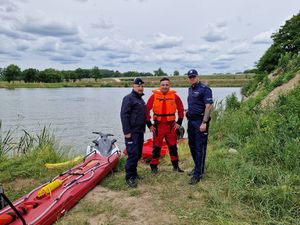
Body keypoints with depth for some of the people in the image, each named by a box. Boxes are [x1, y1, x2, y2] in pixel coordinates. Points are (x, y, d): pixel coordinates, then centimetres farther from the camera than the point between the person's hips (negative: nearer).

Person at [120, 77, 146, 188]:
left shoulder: (140, 99, 18)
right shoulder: (129, 98, -10)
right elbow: (124, 115, -17)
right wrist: (127, 131, -21)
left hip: (140, 132, 9)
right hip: (132, 132, -9)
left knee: (138, 154, 14)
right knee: (133, 154, -10)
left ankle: (134, 173, 27)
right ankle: (129, 177, -1)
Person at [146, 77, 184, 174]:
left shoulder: (174, 96, -2)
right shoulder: (154, 96, -6)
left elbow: (180, 109, 9)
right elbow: (147, 110, -2)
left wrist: (179, 122, 5)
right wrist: (149, 124, -4)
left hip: (171, 125, 2)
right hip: (158, 126, -1)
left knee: (173, 146, 12)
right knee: (157, 147, 6)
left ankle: (176, 166, 28)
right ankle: (153, 166, 20)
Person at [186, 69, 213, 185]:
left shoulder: (204, 89, -11)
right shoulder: (190, 89, 14)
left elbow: (209, 106, -18)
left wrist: (204, 122, -22)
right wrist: (188, 113, 14)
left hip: (200, 121, -8)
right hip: (191, 121, 8)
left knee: (200, 148, -4)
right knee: (192, 145, 15)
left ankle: (198, 173, 3)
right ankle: (197, 167, 32)